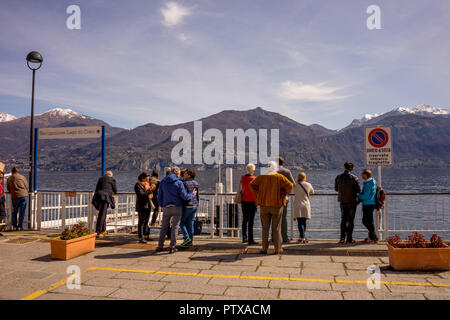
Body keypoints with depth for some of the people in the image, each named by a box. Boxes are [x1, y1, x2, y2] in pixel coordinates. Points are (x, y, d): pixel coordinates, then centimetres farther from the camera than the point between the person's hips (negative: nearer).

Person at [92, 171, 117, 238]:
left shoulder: (100, 179, 22)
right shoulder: (112, 180, 8)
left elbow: (96, 189, 18)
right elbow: (115, 191, 10)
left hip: (98, 197, 6)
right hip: (105, 198, -6)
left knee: (103, 214, 19)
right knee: (101, 215, -8)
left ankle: (103, 230, 24)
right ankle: (98, 232, -10)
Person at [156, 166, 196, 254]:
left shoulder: (163, 182, 6)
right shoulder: (179, 183, -7)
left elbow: (159, 196, 9)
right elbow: (184, 196, -10)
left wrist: (162, 205, 22)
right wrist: (193, 194, 7)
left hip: (166, 207, 4)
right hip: (177, 207, -3)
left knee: (164, 227, 13)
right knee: (175, 227, 3)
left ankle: (160, 246, 12)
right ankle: (172, 247, 3)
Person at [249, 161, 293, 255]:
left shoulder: (261, 177, 1)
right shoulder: (280, 177, -3)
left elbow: (252, 185, -4)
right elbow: (289, 185, -13)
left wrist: (258, 195, 3)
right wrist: (283, 195, -2)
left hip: (264, 205, 1)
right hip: (277, 205, -1)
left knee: (265, 228, 8)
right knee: (276, 228, 6)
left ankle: (264, 249, 9)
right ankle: (277, 249, 11)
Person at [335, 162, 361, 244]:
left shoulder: (338, 177, 0)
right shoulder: (354, 177, -11)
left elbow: (336, 189, 7)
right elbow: (358, 190, -10)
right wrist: (353, 190, 10)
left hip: (342, 201, 3)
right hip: (352, 201, -3)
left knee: (343, 220, 13)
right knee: (351, 220, 5)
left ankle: (342, 238, 8)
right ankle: (349, 239, 6)